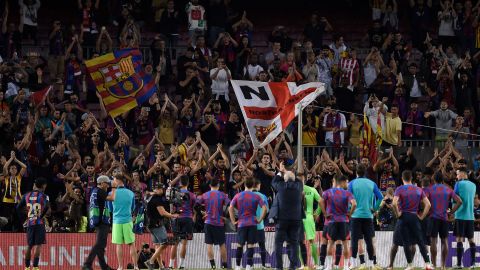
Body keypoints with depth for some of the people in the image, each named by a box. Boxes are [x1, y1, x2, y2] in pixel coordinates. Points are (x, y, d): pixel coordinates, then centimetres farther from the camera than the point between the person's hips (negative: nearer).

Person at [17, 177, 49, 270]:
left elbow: (18, 208, 13)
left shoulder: (26, 195, 9)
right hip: (39, 223, -5)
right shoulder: (43, 196, -4)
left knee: (29, 245, 15)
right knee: (38, 245, -5)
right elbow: (47, 207, -15)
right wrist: (42, 215, 1)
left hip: (29, 223, 5)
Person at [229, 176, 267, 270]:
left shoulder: (238, 196, 3)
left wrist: (233, 221, 0)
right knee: (250, 245, -1)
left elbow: (230, 208, -4)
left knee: (239, 245, 9)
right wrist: (260, 220, -1)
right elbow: (264, 208, -9)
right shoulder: (256, 197, 0)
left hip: (241, 224, 1)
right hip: (252, 223, -1)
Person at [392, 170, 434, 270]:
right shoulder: (419, 190, 6)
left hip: (403, 217, -2)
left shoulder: (400, 189, -5)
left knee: (406, 242, 4)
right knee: (420, 241, 5)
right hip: (414, 216, 2)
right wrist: (422, 216, 6)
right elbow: (428, 204, 1)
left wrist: (398, 213, -6)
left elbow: (394, 203, -20)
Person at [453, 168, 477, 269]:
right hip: (470, 216, 5)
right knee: (471, 239, 9)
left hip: (460, 215, -5)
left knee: (459, 239, -4)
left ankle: (459, 263, -9)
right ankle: (473, 263, 4)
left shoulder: (459, 184, -7)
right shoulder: (473, 185, 10)